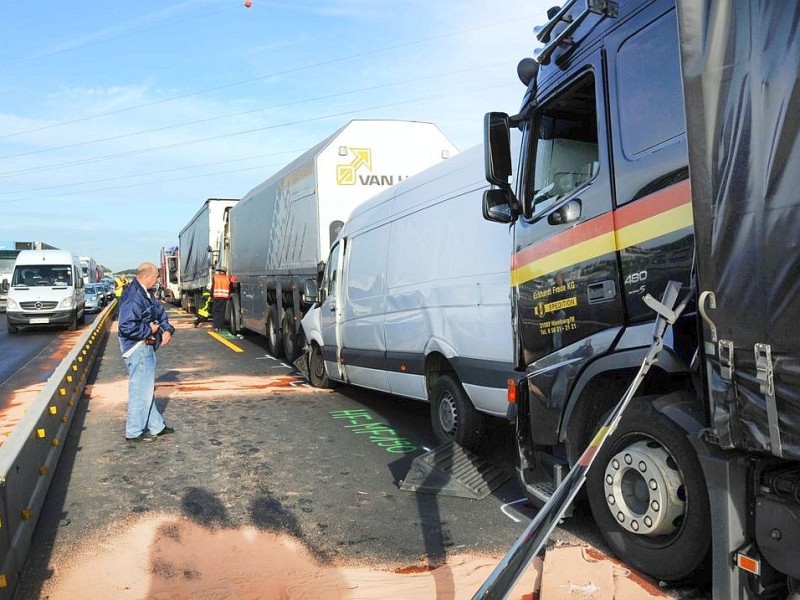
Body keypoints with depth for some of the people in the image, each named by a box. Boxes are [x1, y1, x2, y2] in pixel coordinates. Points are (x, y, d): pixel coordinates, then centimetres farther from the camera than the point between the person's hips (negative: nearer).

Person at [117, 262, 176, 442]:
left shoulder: (146, 294, 9)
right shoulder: (133, 296, -22)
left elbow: (160, 312, 18)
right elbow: (127, 327, -30)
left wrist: (167, 329, 1)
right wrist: (150, 329, -17)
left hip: (147, 347, 11)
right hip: (137, 348, -11)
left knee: (148, 388, 18)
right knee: (140, 389, -2)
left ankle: (156, 426, 30)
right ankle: (134, 432, 9)